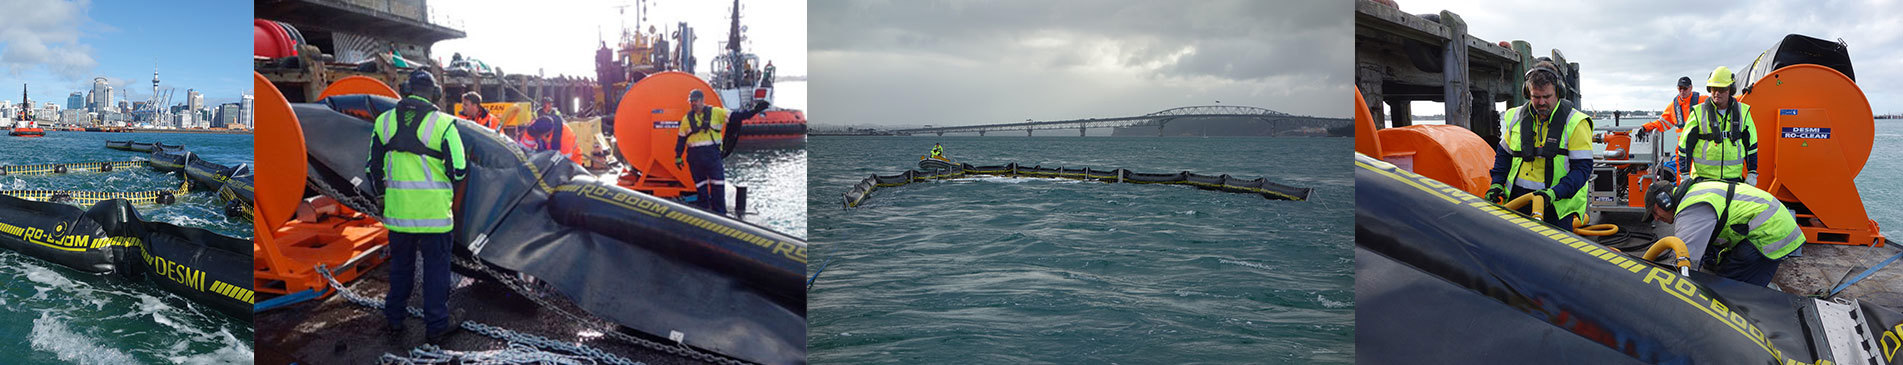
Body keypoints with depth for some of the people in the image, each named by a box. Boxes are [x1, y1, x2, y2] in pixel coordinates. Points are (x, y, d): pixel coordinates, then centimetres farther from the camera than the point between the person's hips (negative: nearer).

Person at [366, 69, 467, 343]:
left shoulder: (384, 121, 3)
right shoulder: (443, 123, -10)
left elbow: (373, 167, 9)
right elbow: (458, 170, -9)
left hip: (397, 208, 4)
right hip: (434, 208, -4)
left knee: (400, 263, 19)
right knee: (436, 266, 7)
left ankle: (394, 318, 30)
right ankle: (436, 326, 11)